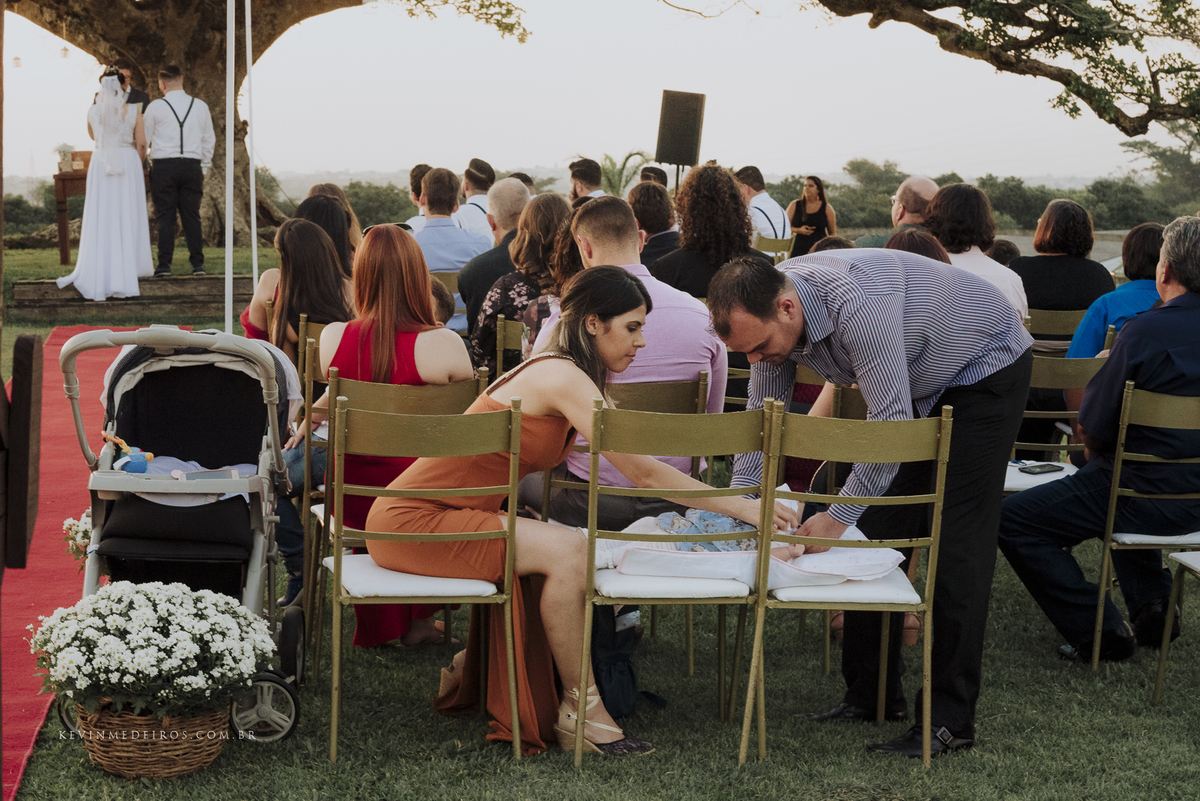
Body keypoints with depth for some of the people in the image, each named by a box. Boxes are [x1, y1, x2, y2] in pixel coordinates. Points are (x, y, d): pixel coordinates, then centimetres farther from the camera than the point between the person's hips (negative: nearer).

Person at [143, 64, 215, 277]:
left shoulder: (155, 107, -3)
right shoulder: (200, 106, 6)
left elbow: (143, 139, 3)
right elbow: (209, 140, 12)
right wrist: (204, 168, 20)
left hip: (164, 166, -2)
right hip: (192, 165, 3)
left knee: (165, 217, 0)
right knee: (192, 216, 6)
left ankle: (164, 265, -3)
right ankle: (198, 263, 2)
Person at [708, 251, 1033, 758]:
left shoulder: (859, 306, -40)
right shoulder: (769, 317, -14)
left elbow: (890, 421, -36)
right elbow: (760, 416, -4)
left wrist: (838, 516, -33)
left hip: (986, 370, -8)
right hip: (915, 386, 8)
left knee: (957, 545, -12)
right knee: (878, 530, 4)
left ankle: (950, 719, -10)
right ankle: (873, 694, 14)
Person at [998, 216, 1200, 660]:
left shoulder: (1145, 331, -20)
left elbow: (1093, 430, -15)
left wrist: (1098, 452, 8)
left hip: (1152, 499, -8)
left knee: (1013, 520, 3)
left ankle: (1100, 632, 2)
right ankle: (1151, 603, 28)